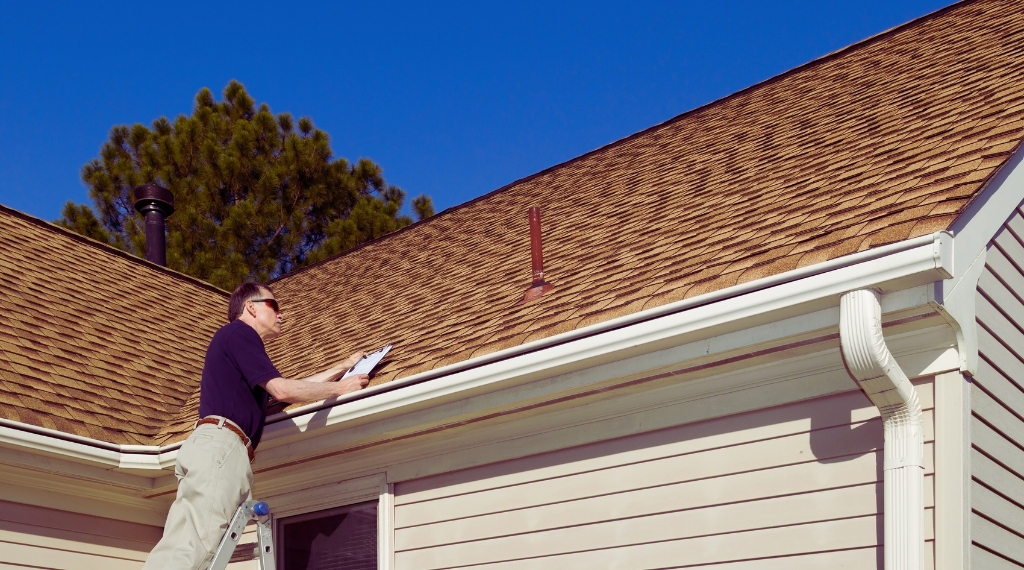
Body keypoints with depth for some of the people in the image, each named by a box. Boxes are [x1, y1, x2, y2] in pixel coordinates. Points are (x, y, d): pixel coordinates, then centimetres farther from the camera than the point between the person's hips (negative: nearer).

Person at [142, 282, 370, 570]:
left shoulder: (239, 340, 34)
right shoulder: (238, 332, 4)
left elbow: (292, 386, 36)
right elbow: (282, 390, -5)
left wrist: (342, 367, 42)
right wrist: (340, 388, 7)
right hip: (220, 442, -9)